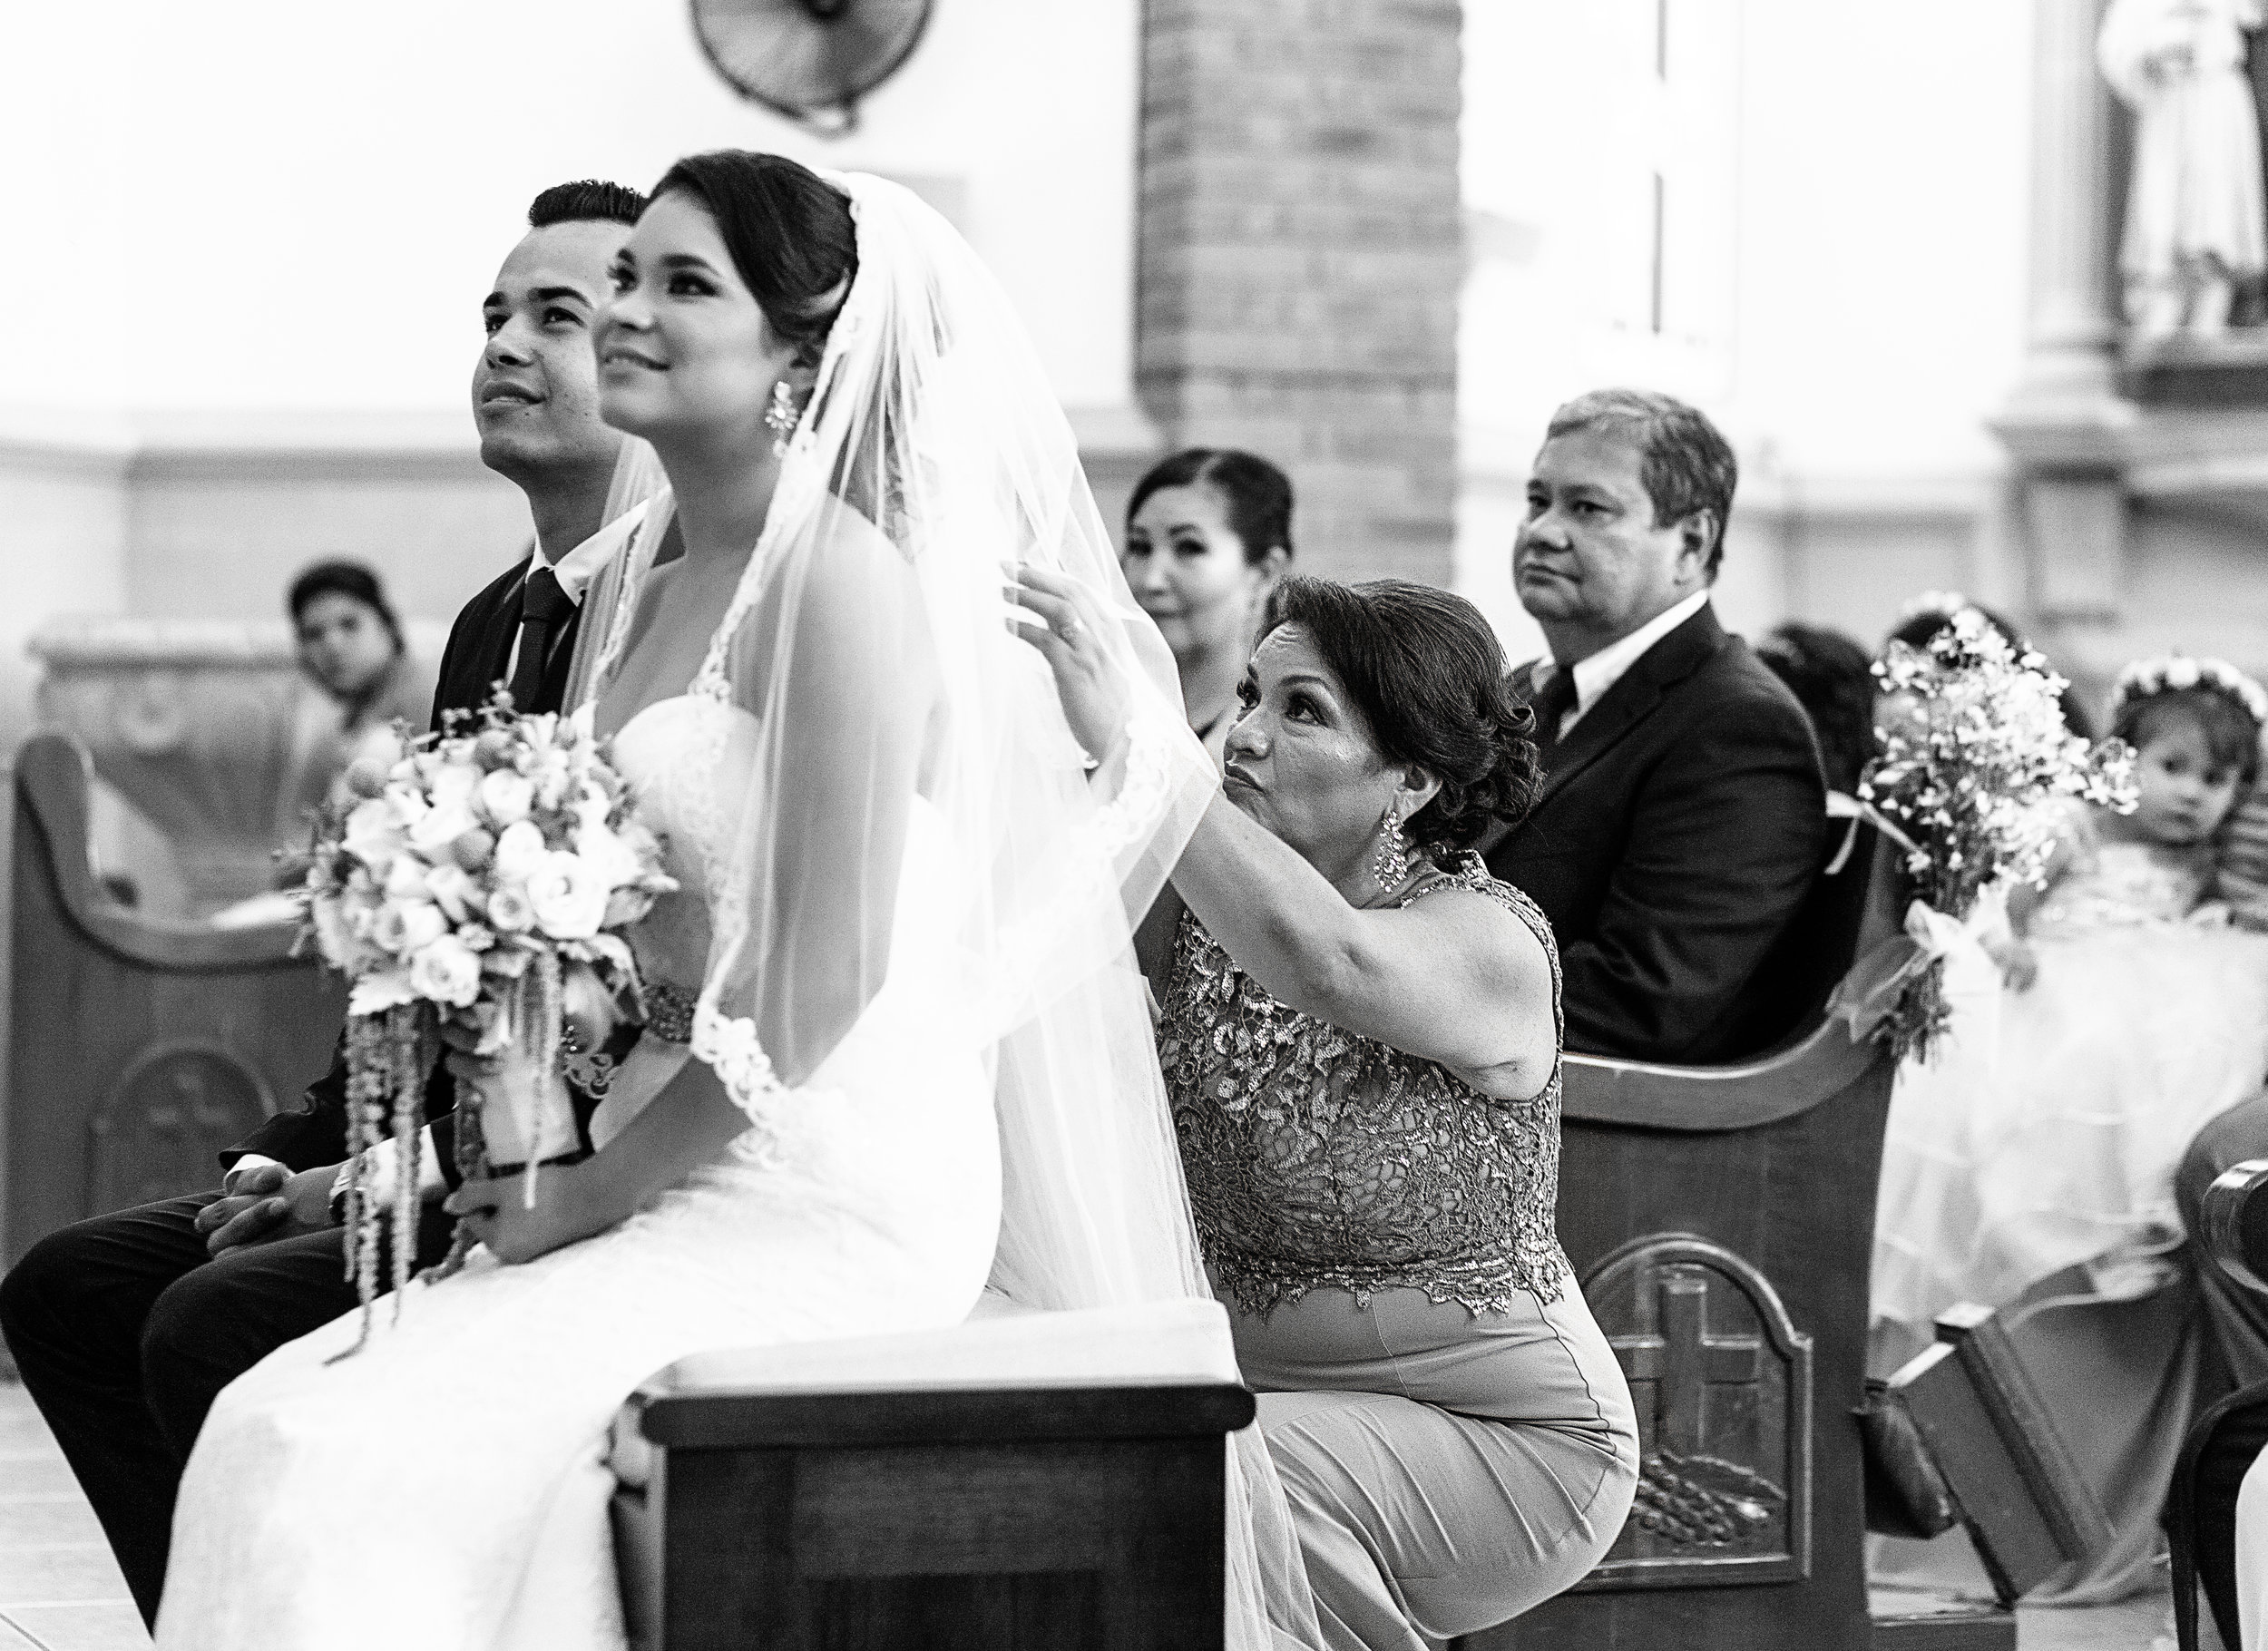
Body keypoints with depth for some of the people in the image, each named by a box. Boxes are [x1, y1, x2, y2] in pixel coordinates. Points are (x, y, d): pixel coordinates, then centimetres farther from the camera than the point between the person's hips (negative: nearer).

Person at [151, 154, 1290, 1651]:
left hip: (831, 1206, -8)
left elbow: (818, 993, -16)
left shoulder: (843, 575, -11)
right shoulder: (655, 585, 15)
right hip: (690, 1180, 8)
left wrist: (593, 1191, -9)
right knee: (274, 1426, -7)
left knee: (353, 1458, -21)